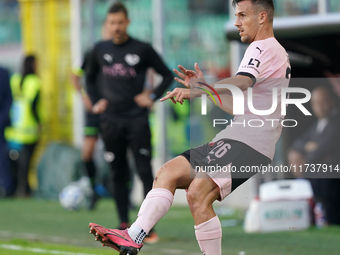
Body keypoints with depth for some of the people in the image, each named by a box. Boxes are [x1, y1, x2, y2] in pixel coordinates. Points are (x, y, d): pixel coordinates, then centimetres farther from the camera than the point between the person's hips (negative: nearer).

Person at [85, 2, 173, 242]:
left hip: (137, 120, -3)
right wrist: (96, 101, 10)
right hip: (111, 121, 3)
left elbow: (168, 75, 7)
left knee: (145, 172, -8)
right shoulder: (100, 50, 7)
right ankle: (124, 225, 12)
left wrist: (152, 96, -5)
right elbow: (90, 78, 23)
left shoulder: (142, 50, -1)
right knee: (119, 174, 5)